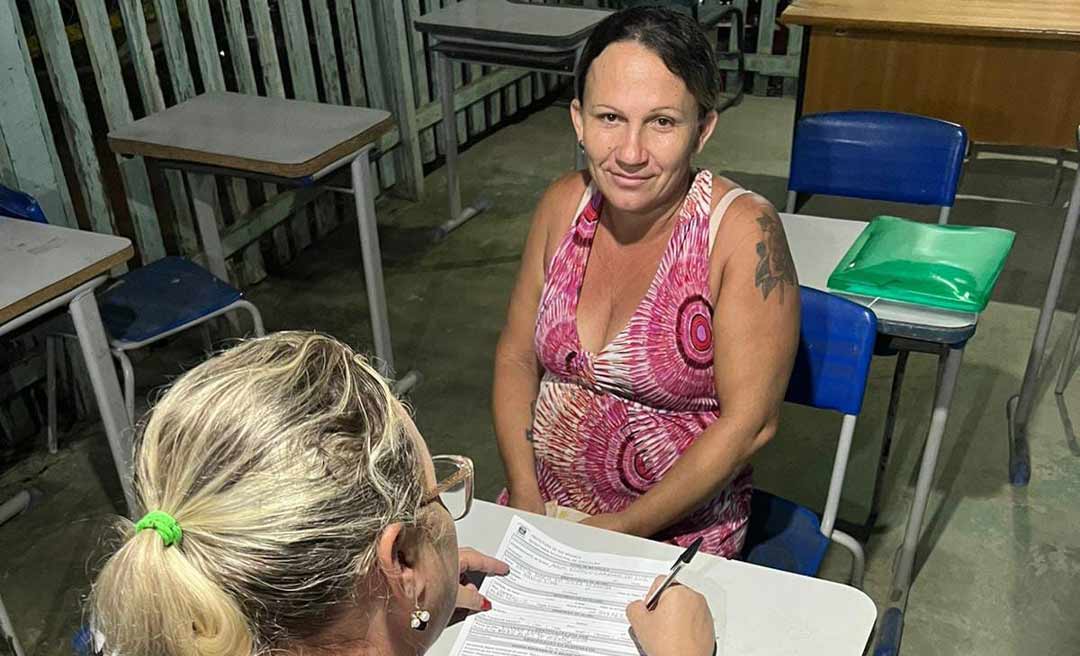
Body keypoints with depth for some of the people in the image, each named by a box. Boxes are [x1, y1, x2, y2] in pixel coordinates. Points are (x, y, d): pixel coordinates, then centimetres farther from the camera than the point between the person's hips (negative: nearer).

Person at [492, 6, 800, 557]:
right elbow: (517, 356, 4)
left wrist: (624, 529, -15)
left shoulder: (742, 232, -18)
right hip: (541, 508, 4)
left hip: (675, 531, -4)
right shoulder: (563, 204, -3)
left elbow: (749, 422, -17)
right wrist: (524, 497, -6)